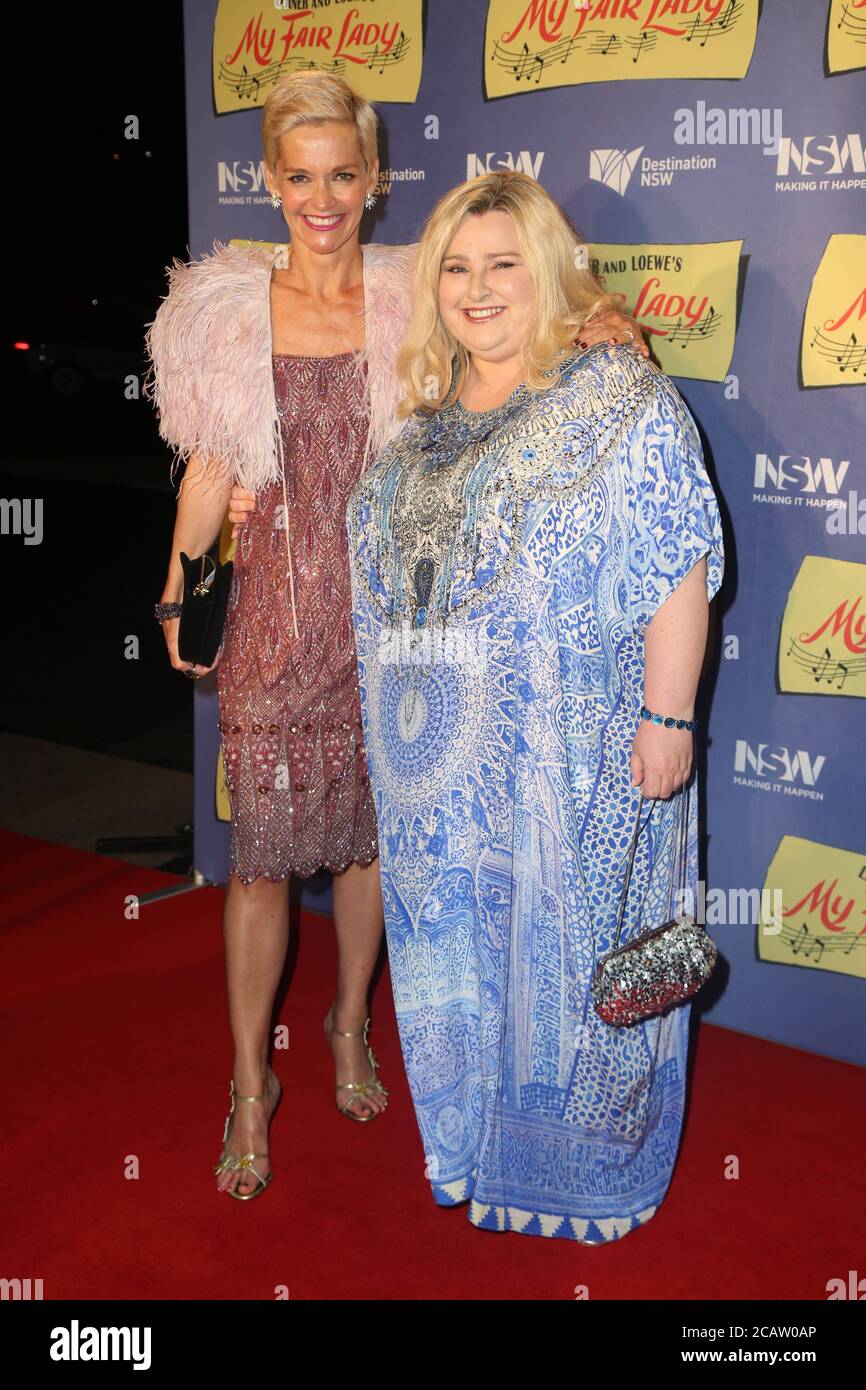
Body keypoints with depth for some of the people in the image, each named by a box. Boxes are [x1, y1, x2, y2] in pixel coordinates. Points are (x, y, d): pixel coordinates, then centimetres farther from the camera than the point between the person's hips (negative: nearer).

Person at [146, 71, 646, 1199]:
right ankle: (251, 1082, 20)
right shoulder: (227, 310, 1)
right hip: (278, 608, 0)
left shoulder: (414, 301, 0)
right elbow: (210, 470, 6)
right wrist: (178, 591, 2)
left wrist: (597, 325, -14)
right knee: (262, 850, 2)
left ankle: (351, 1022, 38)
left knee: (370, 831, 13)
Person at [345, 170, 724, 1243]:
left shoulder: (619, 398, -8)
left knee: (566, 945, 5)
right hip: (443, 752, 7)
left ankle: (588, 1167, 27)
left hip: (574, 751, -6)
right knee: (459, 945, 16)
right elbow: (382, 565, 21)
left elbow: (677, 568, -14)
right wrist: (389, 708, 18)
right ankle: (477, 1145, 37)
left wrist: (667, 717, -19)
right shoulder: (426, 418, 12)